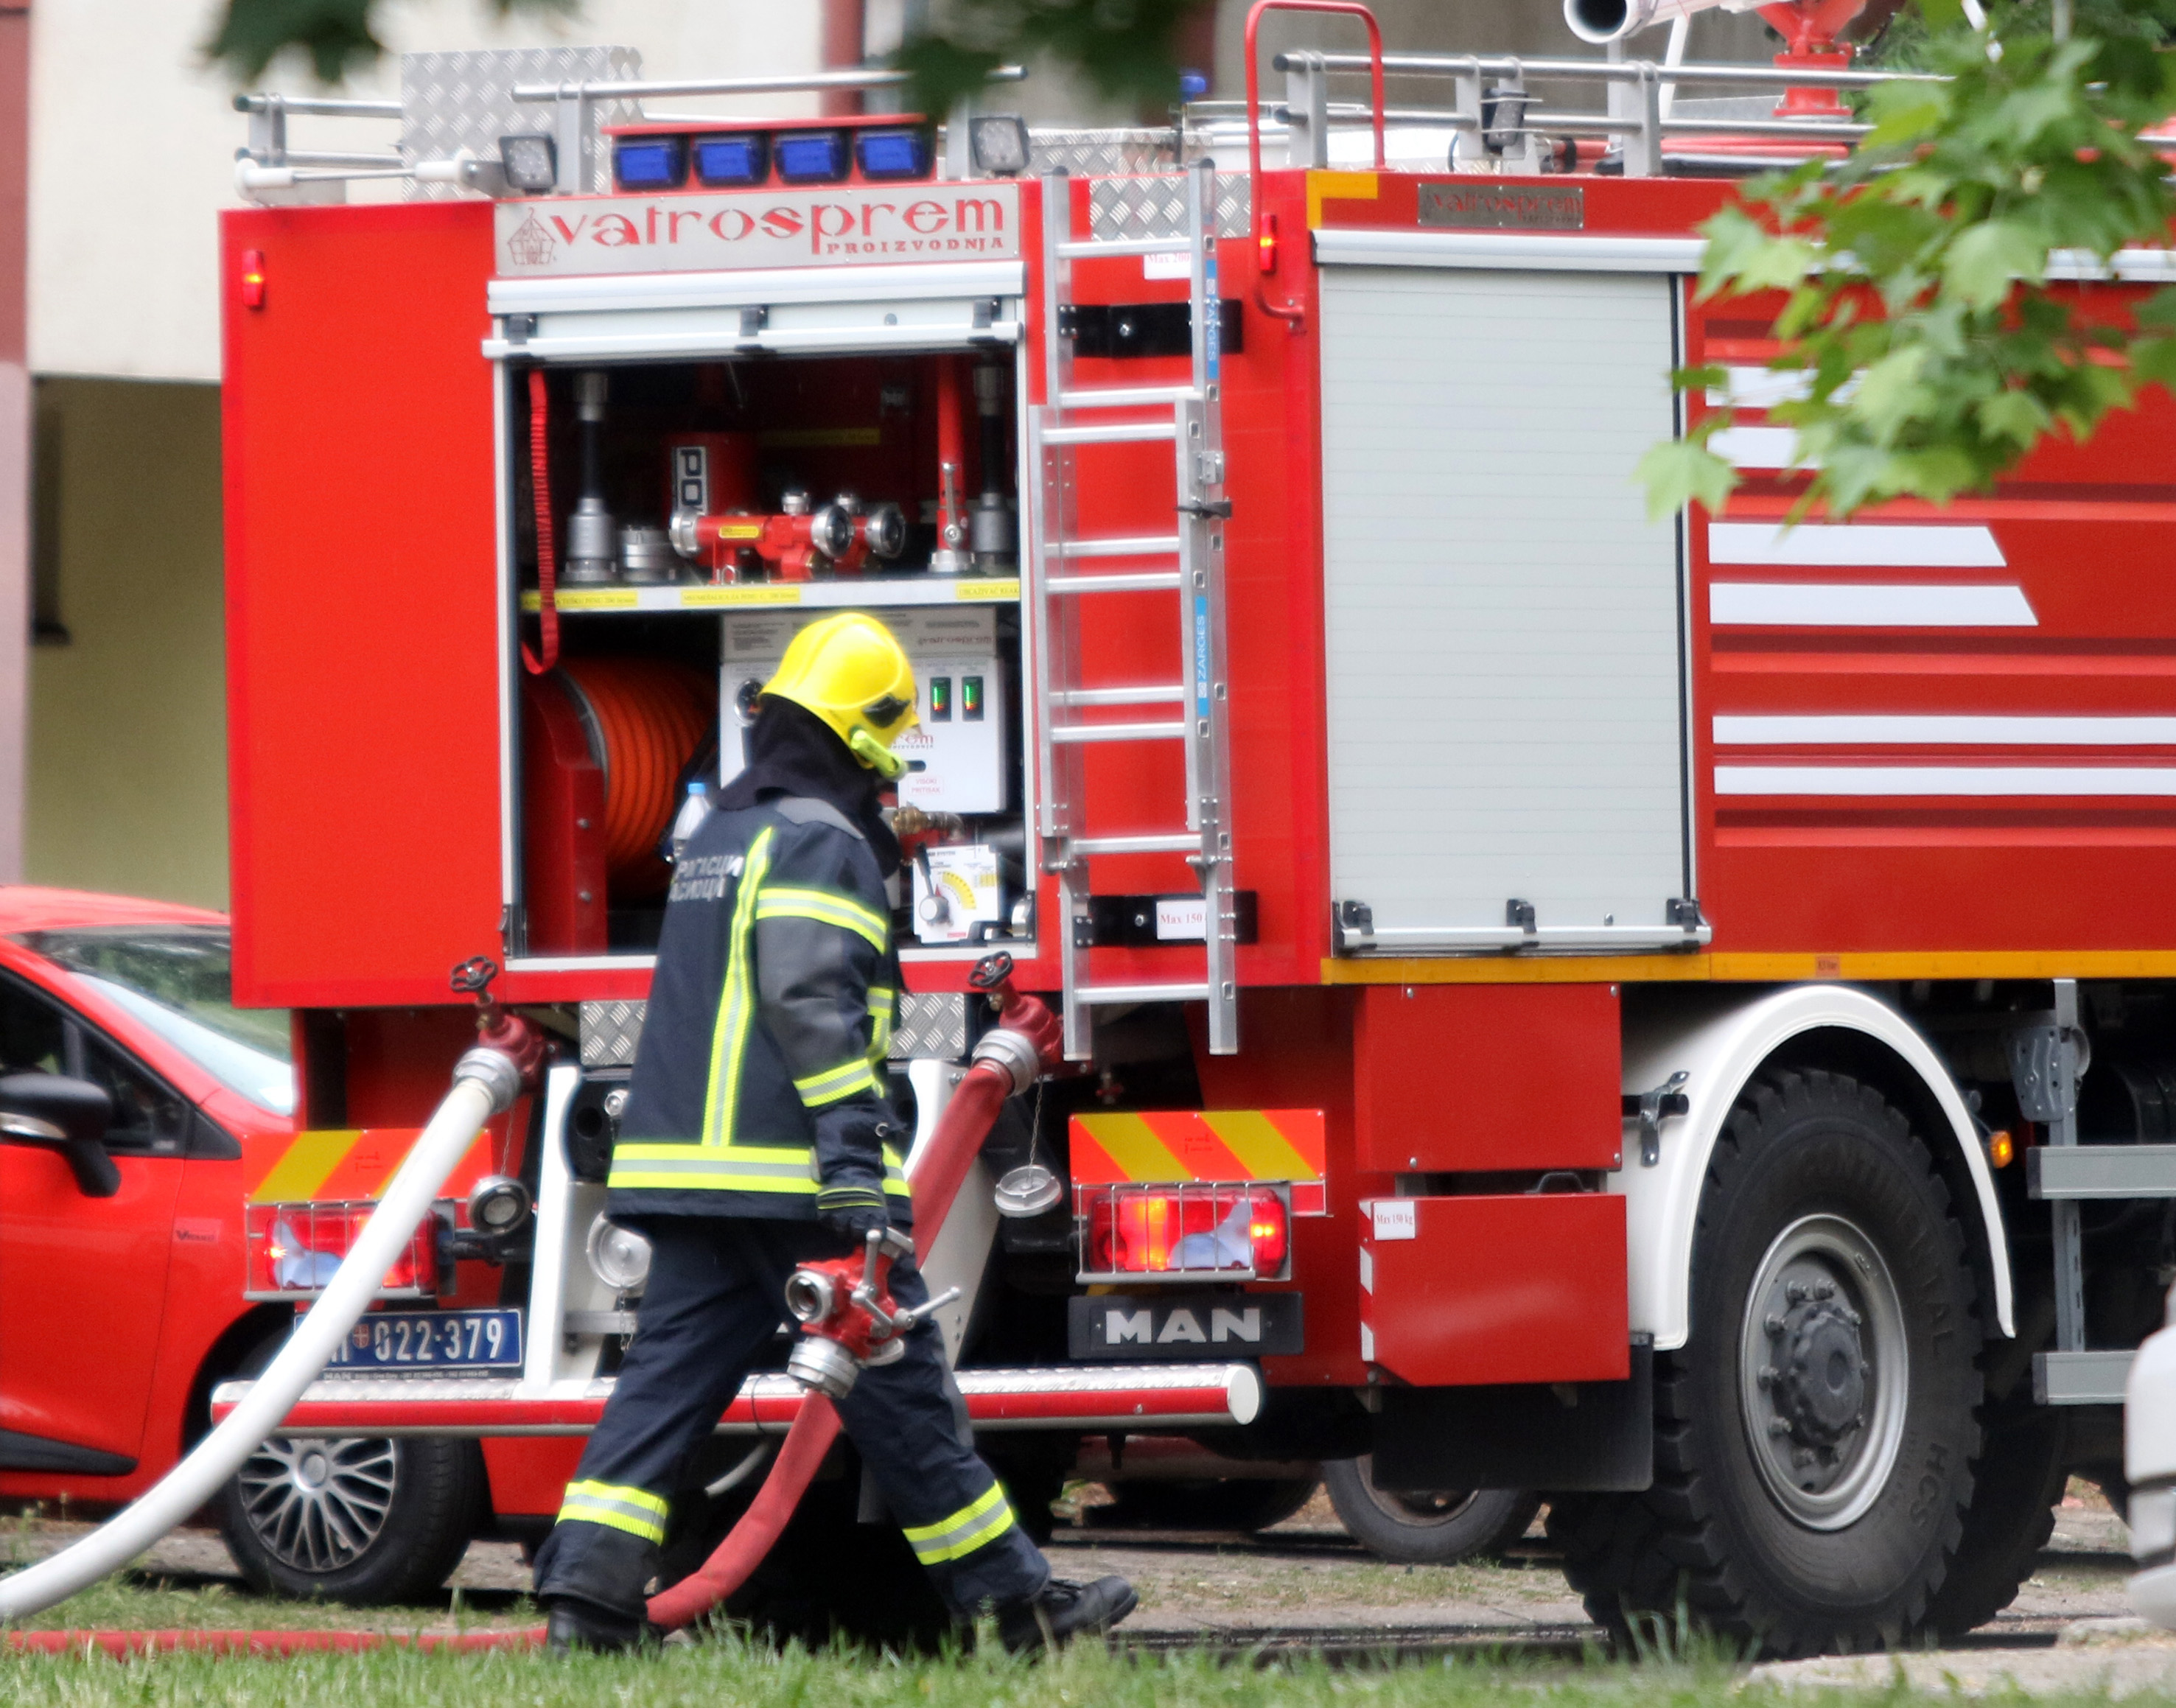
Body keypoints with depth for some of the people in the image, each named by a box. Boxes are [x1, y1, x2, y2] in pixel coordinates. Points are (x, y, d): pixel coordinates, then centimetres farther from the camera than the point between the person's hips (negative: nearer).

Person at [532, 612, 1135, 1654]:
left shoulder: (719, 837, 21)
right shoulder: (820, 842, -9)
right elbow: (812, 1002, -20)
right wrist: (856, 1154, -24)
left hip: (691, 1164, 8)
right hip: (791, 1170, -8)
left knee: (670, 1374, 4)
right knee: (896, 1384, -2)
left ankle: (585, 1593, -8)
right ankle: (1015, 1603, 4)